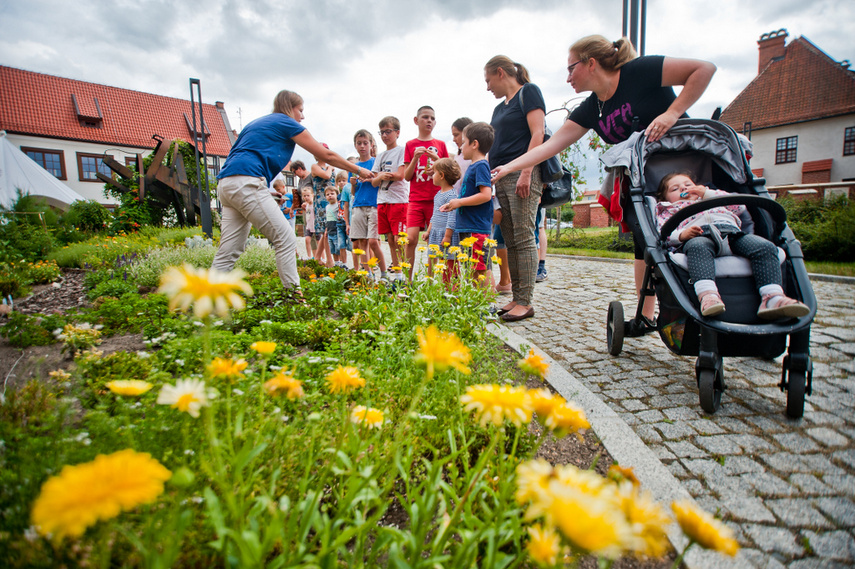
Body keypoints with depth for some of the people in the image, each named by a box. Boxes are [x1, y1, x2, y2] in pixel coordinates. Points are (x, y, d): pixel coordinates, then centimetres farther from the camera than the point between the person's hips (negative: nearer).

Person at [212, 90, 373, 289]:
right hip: (246, 183, -9)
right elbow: (326, 155, 9)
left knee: (229, 252, 7)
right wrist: (358, 170, 18)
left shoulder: (257, 123, 31)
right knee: (286, 239, -8)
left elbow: (236, 155, 28)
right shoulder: (287, 123, 7)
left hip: (226, 183, 9)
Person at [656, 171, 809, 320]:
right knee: (698, 247, -42)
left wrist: (708, 193, 26)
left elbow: (740, 206, 29)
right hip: (699, 236, -4)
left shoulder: (714, 198, 46)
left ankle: (772, 298, -39)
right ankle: (707, 294, -61)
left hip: (731, 230, 5)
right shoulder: (669, 210, 33)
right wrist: (681, 234, -10)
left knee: (765, 247, -25)